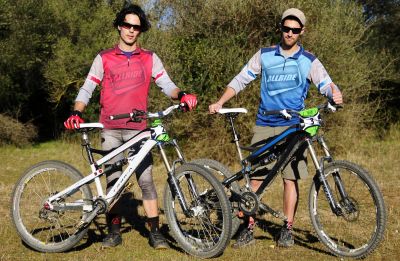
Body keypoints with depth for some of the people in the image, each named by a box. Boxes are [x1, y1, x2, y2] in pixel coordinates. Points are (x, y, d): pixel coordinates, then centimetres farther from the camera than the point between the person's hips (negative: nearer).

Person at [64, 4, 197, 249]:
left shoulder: (150, 59, 9)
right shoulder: (104, 58, 9)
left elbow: (166, 84, 1)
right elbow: (87, 89, 6)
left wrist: (181, 95, -21)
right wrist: (77, 112, -11)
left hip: (138, 129, -1)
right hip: (110, 130, 1)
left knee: (146, 180, -5)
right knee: (113, 181, 5)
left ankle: (155, 232, 0)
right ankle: (114, 232, 13)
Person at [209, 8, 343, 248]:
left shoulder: (309, 61, 4)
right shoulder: (264, 55, 7)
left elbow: (326, 84, -6)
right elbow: (241, 80, 8)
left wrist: (335, 94, -30)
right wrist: (219, 103, -1)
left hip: (293, 127, -1)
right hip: (264, 126, 1)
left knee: (291, 178, -3)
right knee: (255, 177, -1)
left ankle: (287, 229, 8)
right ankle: (249, 228, 5)